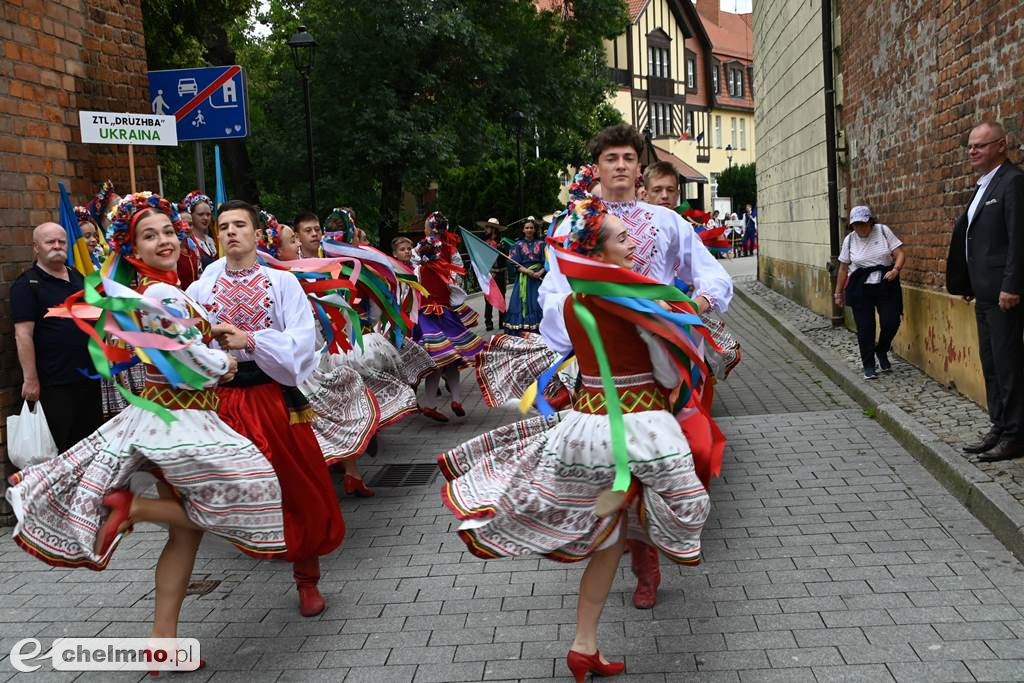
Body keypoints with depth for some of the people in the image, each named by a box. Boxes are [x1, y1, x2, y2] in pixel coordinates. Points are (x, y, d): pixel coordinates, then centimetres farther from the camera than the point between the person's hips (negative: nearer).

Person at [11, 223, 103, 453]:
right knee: (56, 449, 1)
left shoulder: (78, 277, 12)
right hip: (53, 384, -7)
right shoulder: (27, 284, -9)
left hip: (89, 376, 7)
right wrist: (30, 380, -20)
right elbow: (23, 335, -15)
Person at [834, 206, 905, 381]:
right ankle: (868, 366, 13)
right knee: (865, 327, 0)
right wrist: (838, 293, 11)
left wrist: (895, 270, -23)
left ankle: (882, 351, 25)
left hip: (886, 286, 0)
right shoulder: (849, 240, 0)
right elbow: (843, 268, 8)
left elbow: (900, 253, -4)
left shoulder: (883, 231, -4)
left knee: (891, 322, -6)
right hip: (860, 289, 0)